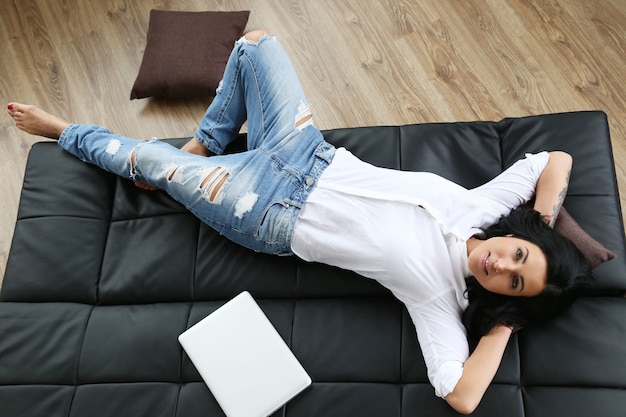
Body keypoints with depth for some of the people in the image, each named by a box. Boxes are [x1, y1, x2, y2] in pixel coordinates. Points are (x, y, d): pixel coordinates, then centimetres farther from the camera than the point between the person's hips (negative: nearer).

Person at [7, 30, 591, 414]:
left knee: (145, 159, 0)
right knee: (254, 45, 3)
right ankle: (203, 147, 24)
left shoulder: (437, 292, -21)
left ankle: (63, 130, 35)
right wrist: (542, 235, -11)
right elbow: (555, 159, -5)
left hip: (275, 219, -4)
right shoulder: (481, 205, -11)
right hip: (312, 155, 5)